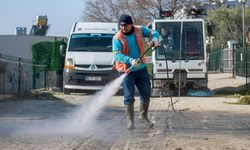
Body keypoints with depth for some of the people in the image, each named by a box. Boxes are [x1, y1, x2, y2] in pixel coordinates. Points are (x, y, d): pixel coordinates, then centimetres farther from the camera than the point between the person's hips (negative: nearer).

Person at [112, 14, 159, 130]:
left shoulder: (139, 30, -1)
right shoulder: (117, 38, -13)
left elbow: (153, 33, 12)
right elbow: (117, 55, -23)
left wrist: (154, 38, -13)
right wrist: (131, 61, -38)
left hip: (141, 68, 4)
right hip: (127, 71, -4)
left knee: (146, 93, 10)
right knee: (129, 97, -4)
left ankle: (143, 117, 29)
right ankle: (130, 121, 8)